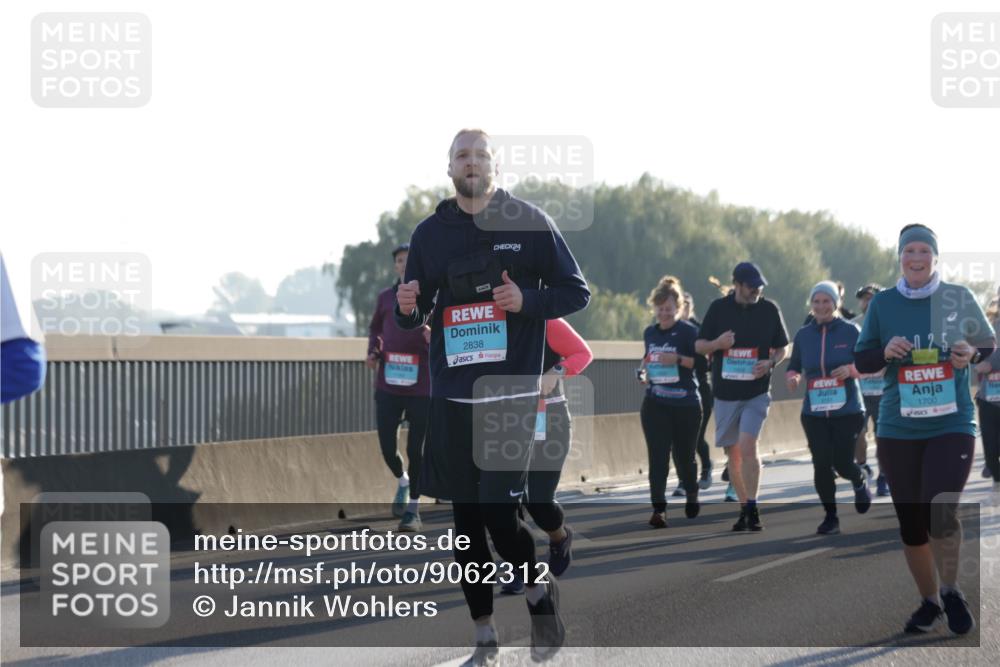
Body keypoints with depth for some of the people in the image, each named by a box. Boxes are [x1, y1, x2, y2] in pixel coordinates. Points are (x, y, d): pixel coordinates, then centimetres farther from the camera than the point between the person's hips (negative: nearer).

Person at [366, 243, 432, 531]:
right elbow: (375, 327, 26)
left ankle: (413, 510, 11)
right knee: (387, 445, 0)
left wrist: (433, 337, -20)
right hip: (388, 385, 3)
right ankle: (401, 481, 33)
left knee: (415, 448, 0)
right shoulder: (385, 297, 9)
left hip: (421, 387, -3)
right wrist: (373, 351, 7)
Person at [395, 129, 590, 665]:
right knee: (465, 517, 5)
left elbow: (577, 292, 3)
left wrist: (526, 300, -15)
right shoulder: (430, 233, 8)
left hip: (511, 393, -4)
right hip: (451, 397, 4)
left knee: (500, 514, -11)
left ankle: (539, 594, 17)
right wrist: (407, 309, -10)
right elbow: (412, 319, 14)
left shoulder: (529, 223, -1)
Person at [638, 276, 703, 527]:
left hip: (685, 404, -3)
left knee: (684, 455, 9)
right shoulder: (650, 333, 10)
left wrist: (678, 359, -23)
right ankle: (658, 508, -12)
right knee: (657, 457, -8)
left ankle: (691, 493, 39)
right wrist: (644, 373, 7)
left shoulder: (688, 331, -7)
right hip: (655, 403, 3)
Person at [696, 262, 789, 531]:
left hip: (756, 392, -2)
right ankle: (743, 508, 20)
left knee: (747, 447, -18)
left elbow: (782, 348, 11)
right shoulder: (719, 308, 2)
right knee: (732, 453, 8)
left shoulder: (769, 309, 1)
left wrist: (770, 363, -10)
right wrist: (717, 344, -16)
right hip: (725, 392, 2)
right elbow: (699, 346, 6)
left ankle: (752, 509, -14)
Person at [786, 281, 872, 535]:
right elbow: (794, 367, 14)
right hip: (814, 411, 3)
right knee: (821, 464, -4)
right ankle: (830, 516, 10)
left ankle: (860, 482, 32)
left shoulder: (850, 331, -3)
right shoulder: (803, 334, 6)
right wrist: (792, 377, -9)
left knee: (843, 463, -5)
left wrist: (851, 369, -20)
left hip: (847, 409, -3)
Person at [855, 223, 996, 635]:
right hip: (897, 430, 2)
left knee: (941, 514, -18)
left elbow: (990, 344, 11)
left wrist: (971, 352, -11)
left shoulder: (958, 298, 0)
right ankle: (929, 601, 25)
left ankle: (951, 590, 5)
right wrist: (886, 353, -14)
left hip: (952, 425, -2)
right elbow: (861, 361, 7)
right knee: (911, 522, 7)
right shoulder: (882, 303, 2)